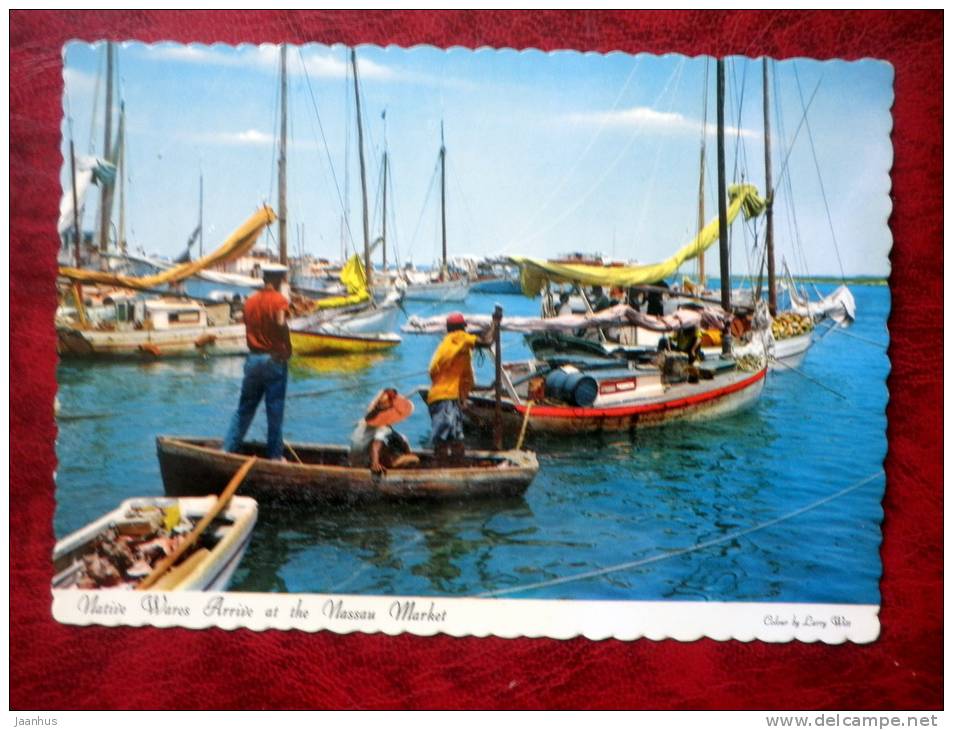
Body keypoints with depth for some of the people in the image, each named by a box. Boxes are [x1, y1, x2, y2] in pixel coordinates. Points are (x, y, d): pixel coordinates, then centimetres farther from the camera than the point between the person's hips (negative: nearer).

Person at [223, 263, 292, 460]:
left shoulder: (250, 301, 8)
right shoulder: (279, 300, -11)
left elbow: (249, 327, 9)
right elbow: (281, 324, -28)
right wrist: (288, 349, -18)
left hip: (253, 359, 5)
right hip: (274, 360, -5)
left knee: (245, 408, 14)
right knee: (274, 410, 3)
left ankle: (227, 448, 15)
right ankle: (275, 455, 11)